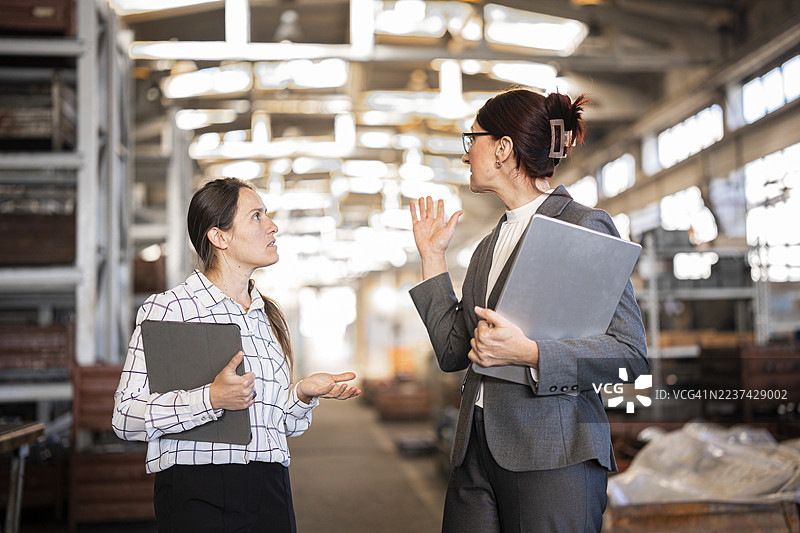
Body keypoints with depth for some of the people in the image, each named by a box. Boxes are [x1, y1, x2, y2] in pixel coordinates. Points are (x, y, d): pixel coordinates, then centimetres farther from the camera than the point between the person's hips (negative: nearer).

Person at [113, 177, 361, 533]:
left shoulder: (268, 316, 12)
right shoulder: (167, 309, -7)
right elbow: (126, 418, -14)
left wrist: (303, 393, -1)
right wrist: (212, 399, -23)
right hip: (199, 497, -5)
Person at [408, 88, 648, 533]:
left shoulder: (586, 227, -5)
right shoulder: (492, 244, 18)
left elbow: (631, 353, -11)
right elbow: (453, 353, 13)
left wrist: (527, 352, -22)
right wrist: (433, 257, 13)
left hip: (553, 452, -6)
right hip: (478, 450, 7)